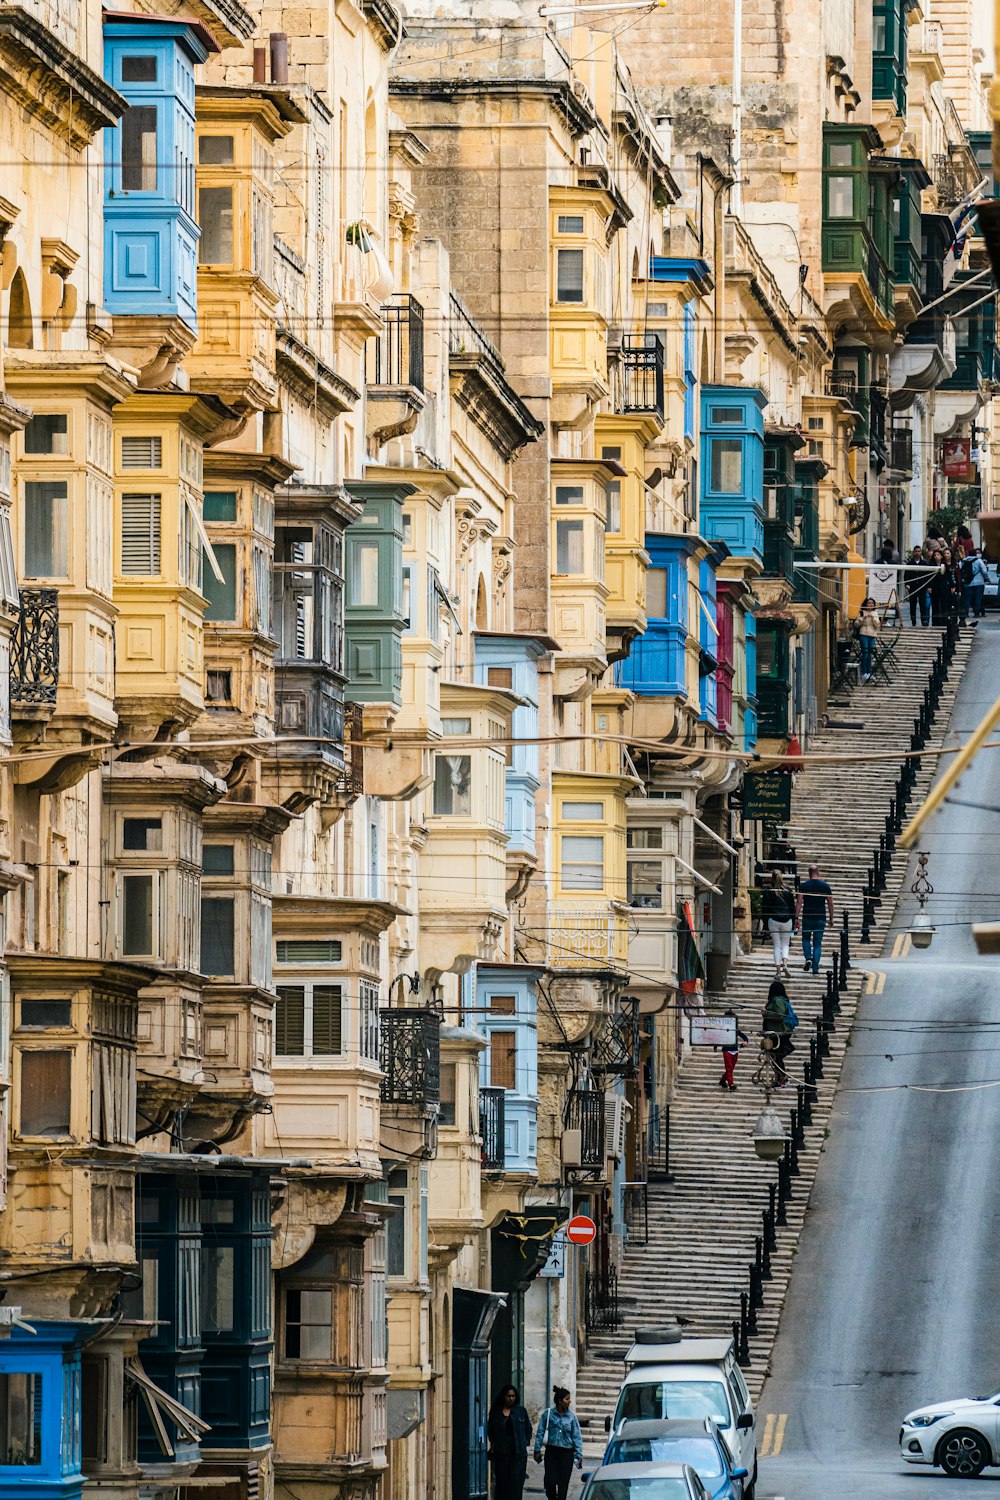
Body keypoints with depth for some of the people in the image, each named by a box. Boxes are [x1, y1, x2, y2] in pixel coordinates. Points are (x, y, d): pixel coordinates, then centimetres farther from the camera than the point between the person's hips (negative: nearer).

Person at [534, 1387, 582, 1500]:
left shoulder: (571, 1416, 1)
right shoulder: (548, 1414, -1)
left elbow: (577, 1437, 2)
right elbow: (540, 1432, 5)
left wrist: (579, 1455, -2)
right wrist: (537, 1450, 2)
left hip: (567, 1453, 0)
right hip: (551, 1452, 0)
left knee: (563, 1483, -1)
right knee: (550, 1481, -7)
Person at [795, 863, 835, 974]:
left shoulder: (803, 886, -2)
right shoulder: (825, 886, 1)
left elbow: (799, 902, -8)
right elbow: (830, 904, 3)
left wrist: (797, 917, -6)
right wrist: (831, 919, 12)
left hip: (807, 918, -1)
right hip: (821, 918, 1)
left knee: (806, 939, 18)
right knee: (817, 943, 6)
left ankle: (808, 958, -6)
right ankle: (815, 968, 2)